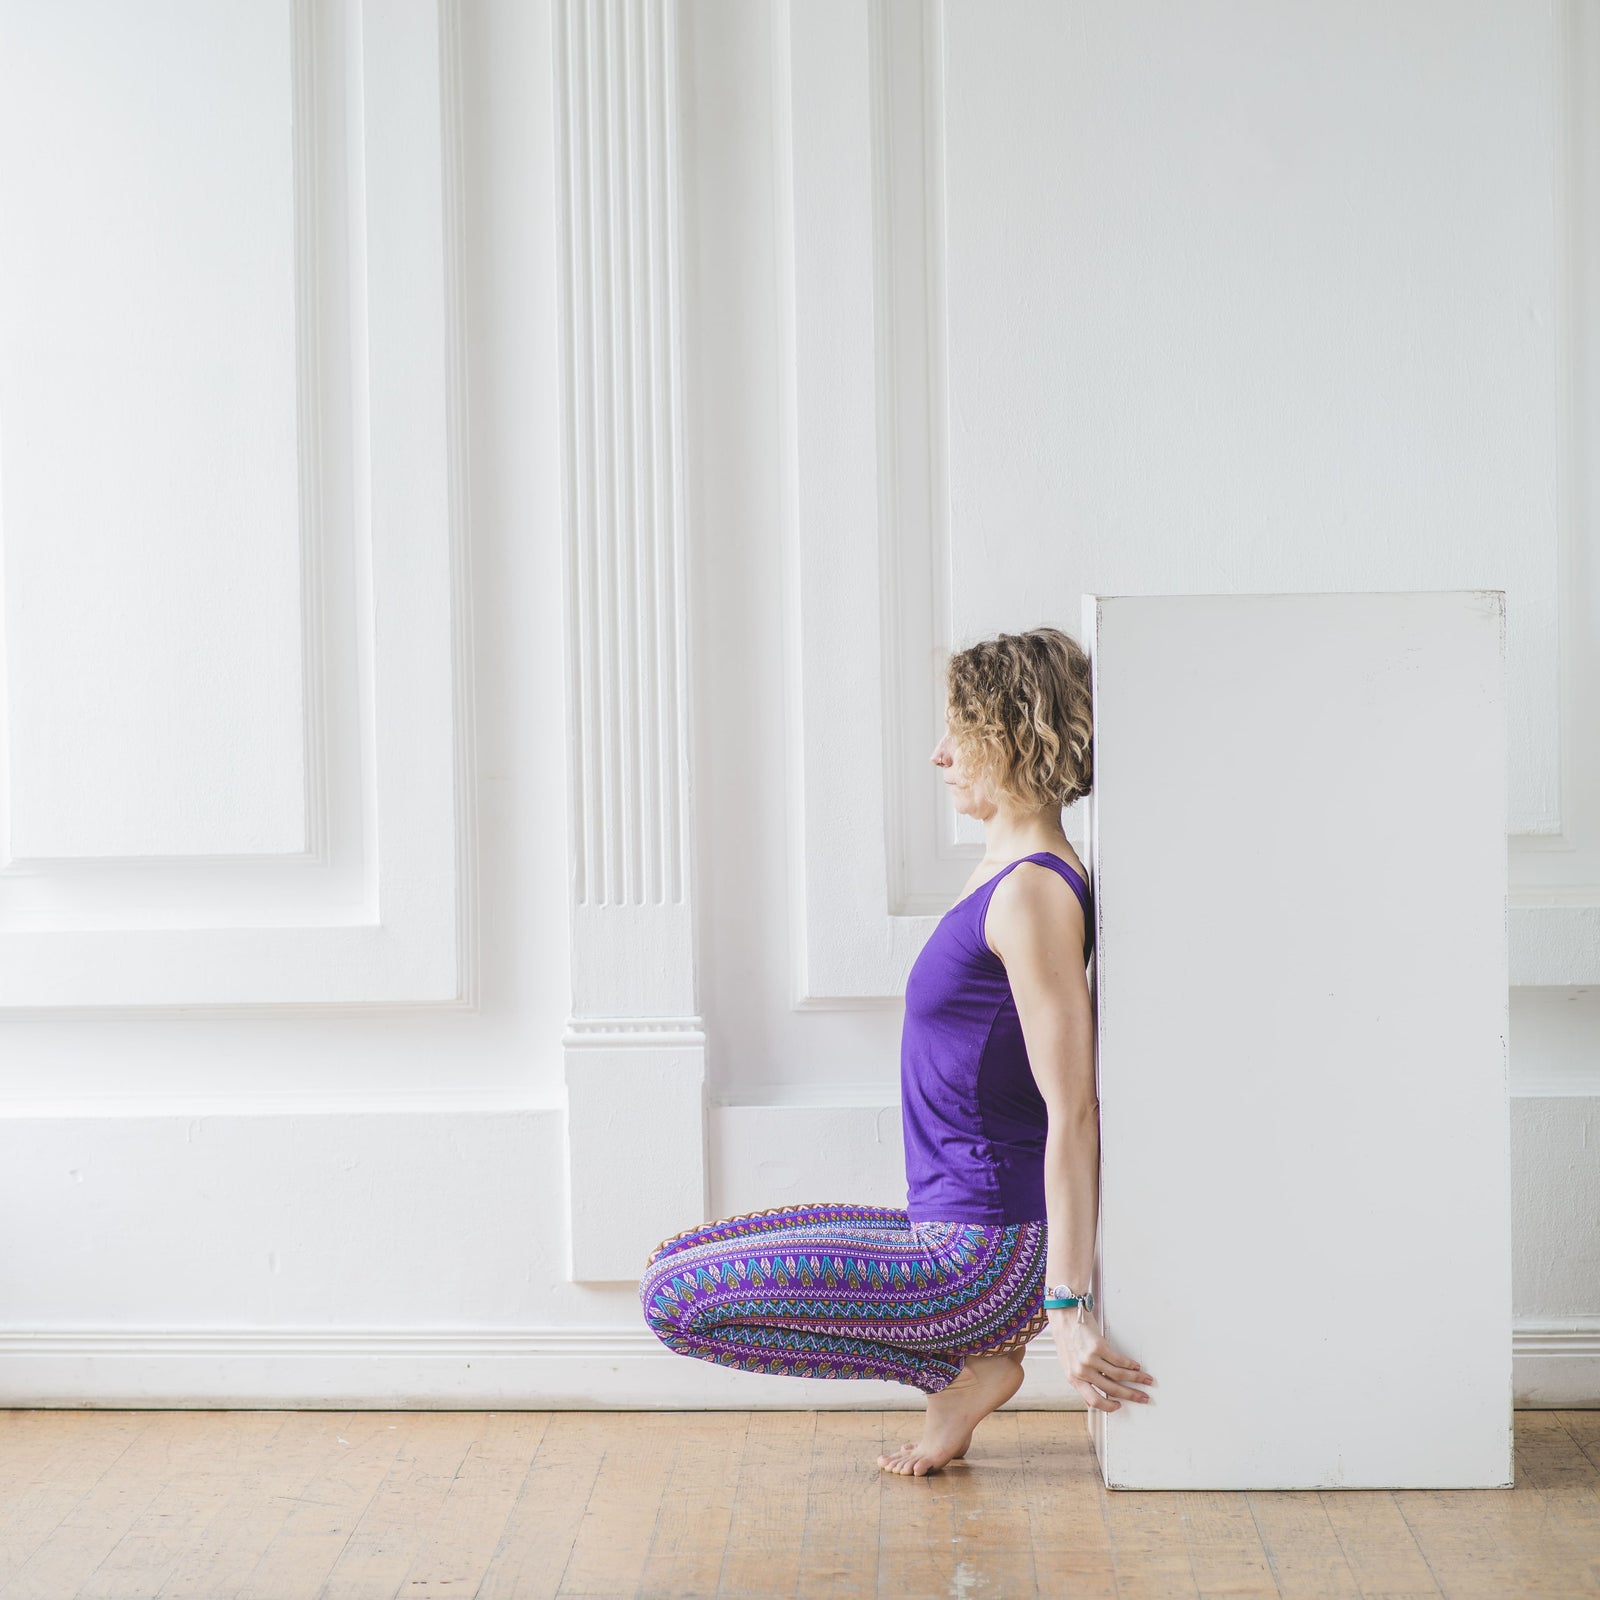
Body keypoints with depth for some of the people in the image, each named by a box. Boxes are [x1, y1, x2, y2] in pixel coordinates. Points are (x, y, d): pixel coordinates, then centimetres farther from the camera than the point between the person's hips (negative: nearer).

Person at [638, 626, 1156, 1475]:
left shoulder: (1033, 893, -19)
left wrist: (1068, 1308, -23)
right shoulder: (1007, 874, 11)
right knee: (677, 1262, 14)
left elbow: (1073, 1114, -22)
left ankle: (969, 1368, -4)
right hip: (950, 1231, 10)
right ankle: (974, 1347, 8)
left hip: (982, 1250, -10)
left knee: (675, 1298, -11)